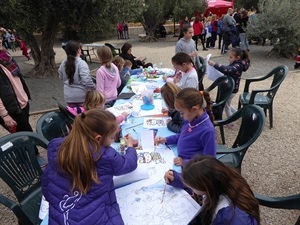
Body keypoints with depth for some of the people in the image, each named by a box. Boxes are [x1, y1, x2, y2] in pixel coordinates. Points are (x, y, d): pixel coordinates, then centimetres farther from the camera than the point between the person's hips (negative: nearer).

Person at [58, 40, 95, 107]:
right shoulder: (81, 63, -17)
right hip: (81, 96, -5)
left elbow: (61, 77, 14)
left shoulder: (63, 63, 1)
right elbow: (86, 80, -25)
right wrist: (94, 88, -11)